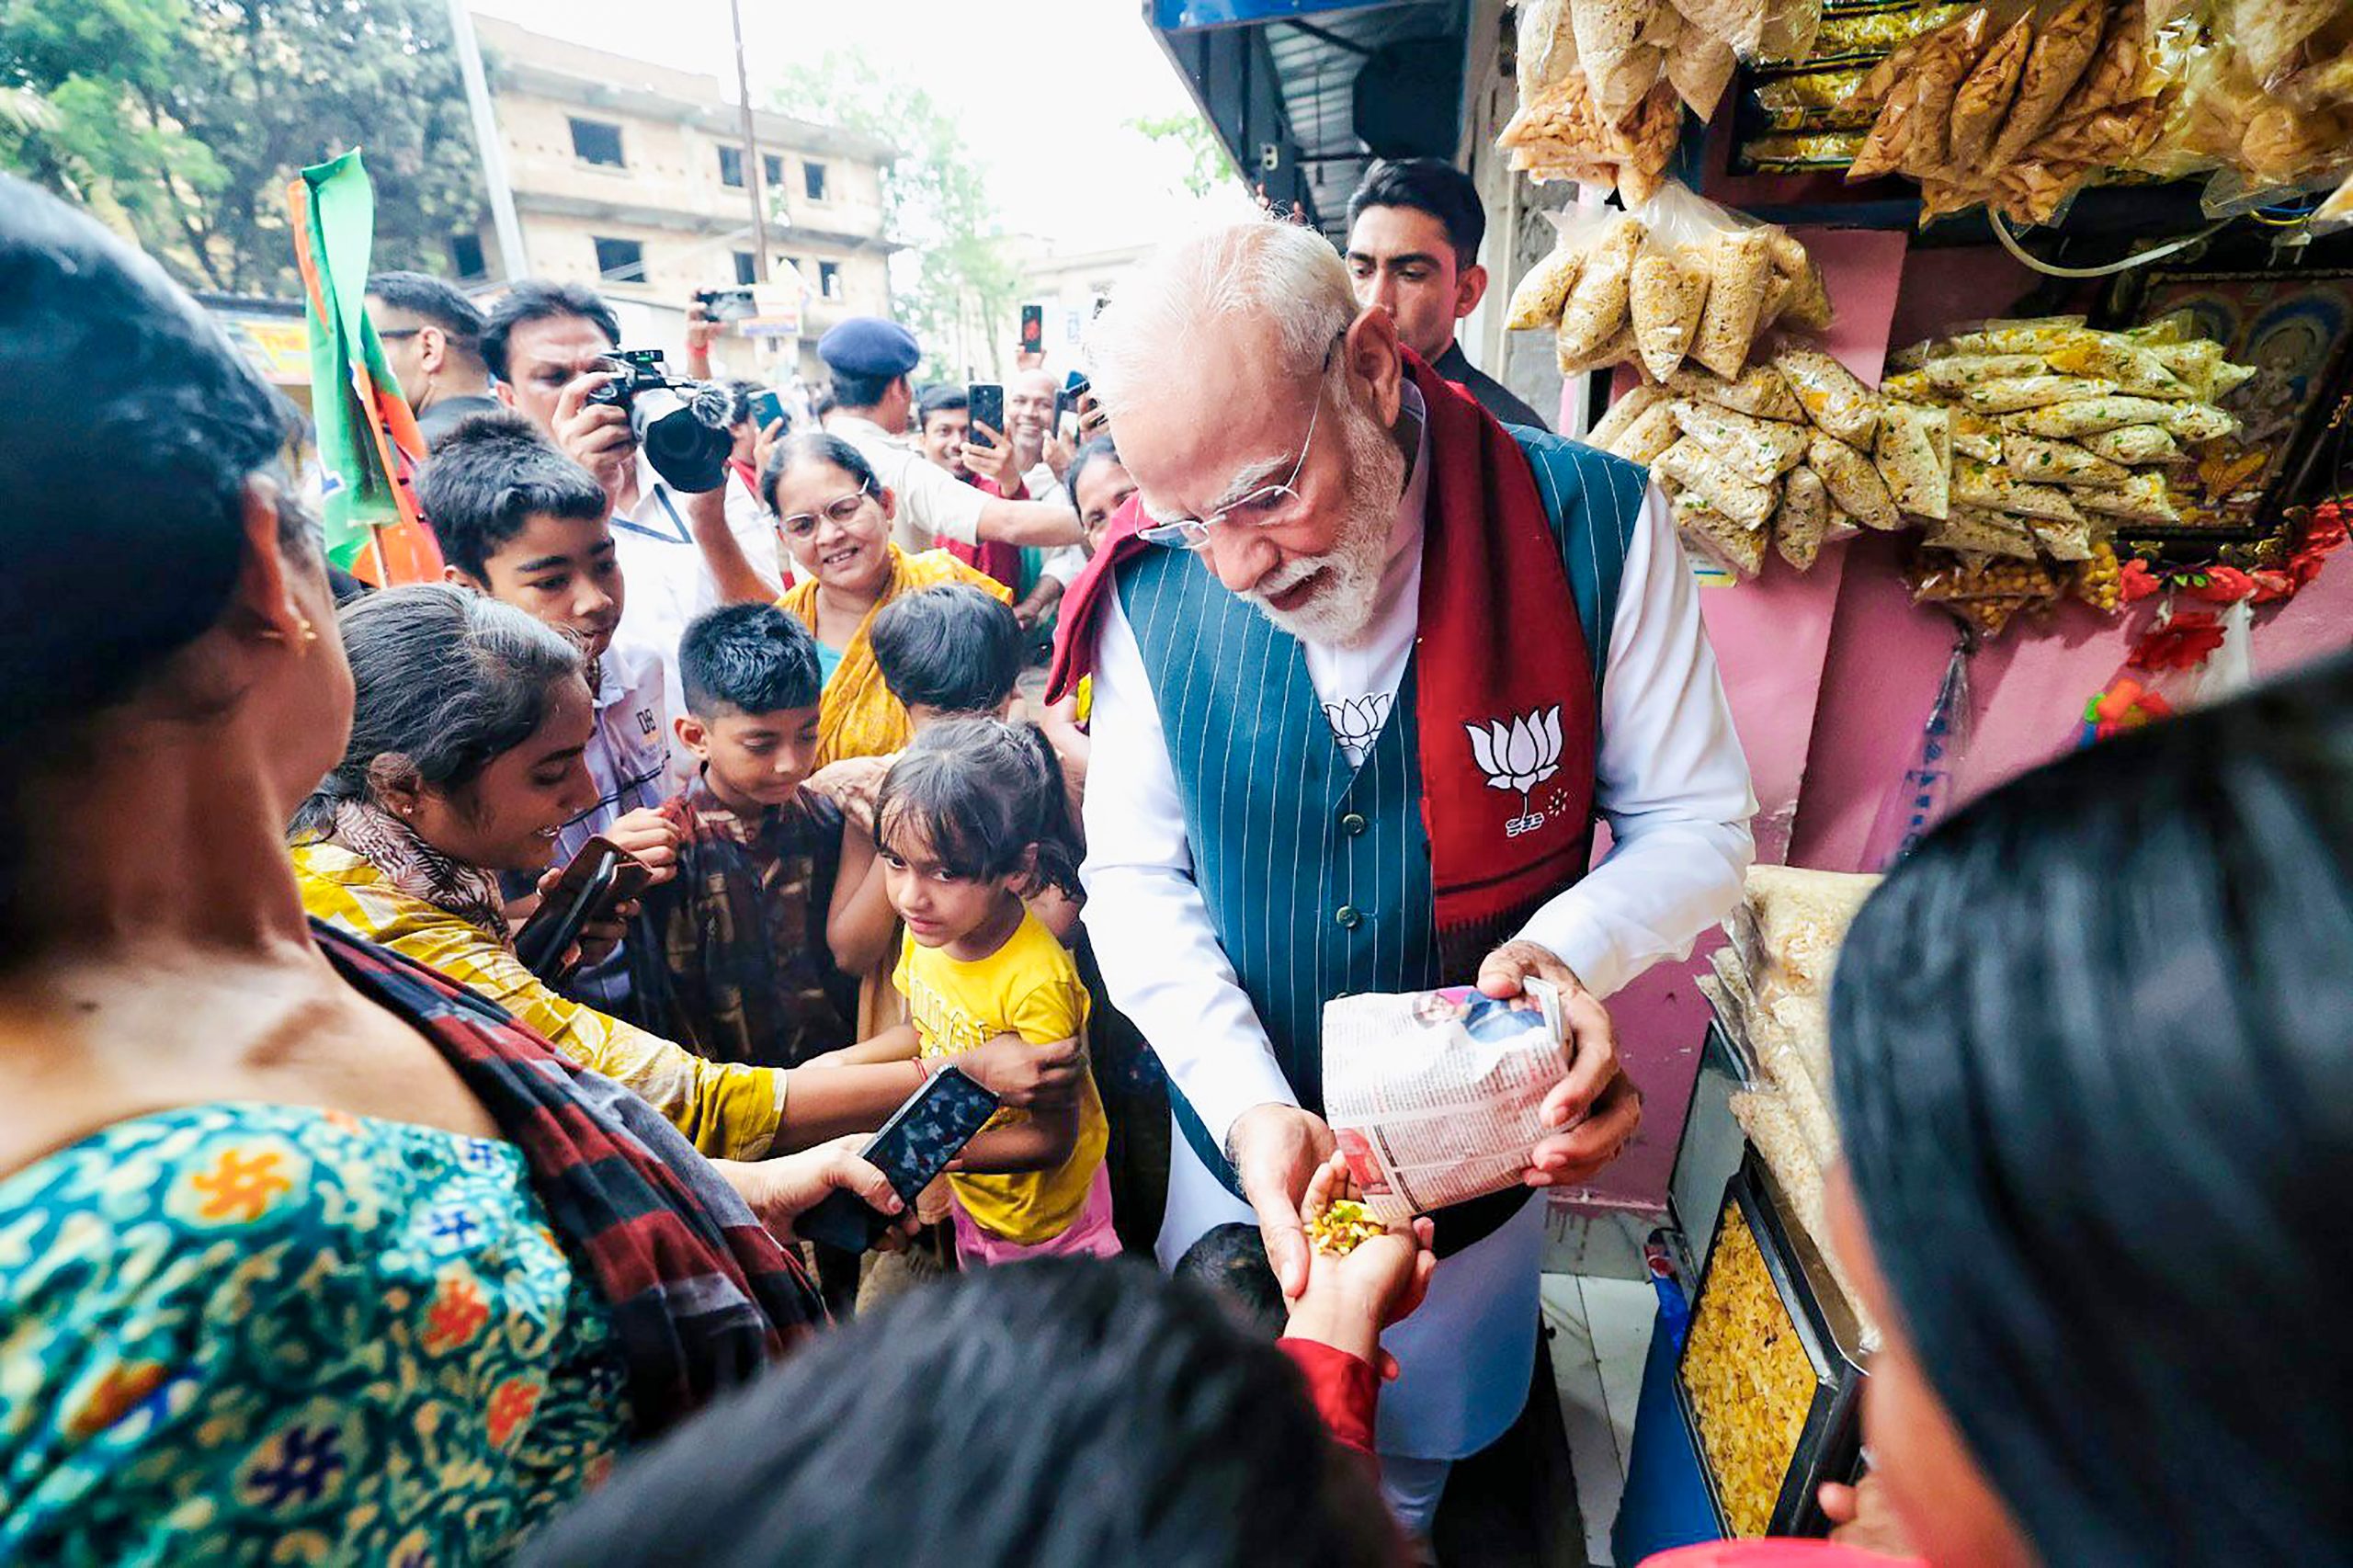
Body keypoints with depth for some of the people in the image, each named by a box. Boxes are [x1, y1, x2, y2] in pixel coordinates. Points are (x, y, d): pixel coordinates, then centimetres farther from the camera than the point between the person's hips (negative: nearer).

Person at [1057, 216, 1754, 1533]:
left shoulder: (1594, 527, -19)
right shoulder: (1158, 591, -16)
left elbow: (1698, 823, -9)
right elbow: (1136, 876, -11)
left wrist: (1571, 945, -29)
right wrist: (1252, 1110, -23)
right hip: (1246, 1140, 1)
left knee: (1417, 1455, 29)